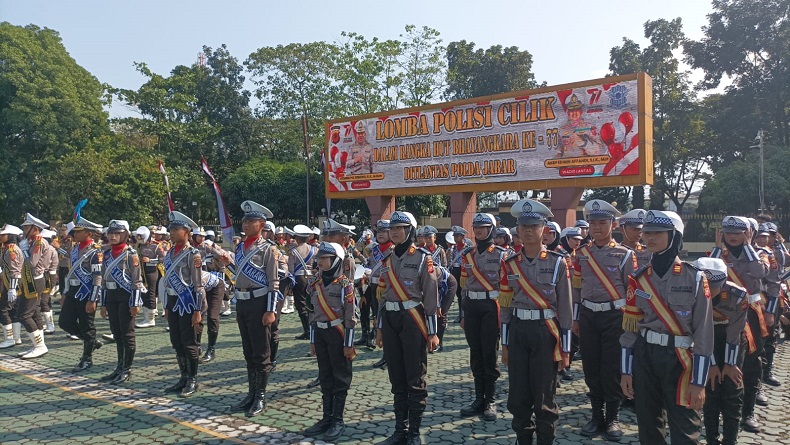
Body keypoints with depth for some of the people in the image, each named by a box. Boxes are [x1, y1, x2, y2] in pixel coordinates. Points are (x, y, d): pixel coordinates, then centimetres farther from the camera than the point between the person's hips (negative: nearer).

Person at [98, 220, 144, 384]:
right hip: (111, 297, 7)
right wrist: (103, 304, 13)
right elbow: (104, 281, 15)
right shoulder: (107, 254, 13)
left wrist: (135, 304, -15)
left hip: (126, 296, -7)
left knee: (127, 334, -1)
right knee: (117, 334, 12)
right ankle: (120, 367, 22)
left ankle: (127, 370, 7)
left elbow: (137, 281, -11)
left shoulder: (130, 254, -7)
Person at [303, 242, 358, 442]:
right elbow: (313, 313, 11)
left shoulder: (345, 284, -11)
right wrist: (312, 340, 10)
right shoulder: (314, 284, 6)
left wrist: (348, 343, -12)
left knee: (340, 377, 4)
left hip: (338, 334, -6)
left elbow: (350, 316, -11)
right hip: (320, 334, 6)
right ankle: (327, 417, 23)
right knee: (325, 377, 13)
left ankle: (338, 420, 13)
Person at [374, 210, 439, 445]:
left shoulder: (422, 258, -7)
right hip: (390, 320, 6)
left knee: (415, 378, 2)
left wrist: (432, 331, -10)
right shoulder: (387, 259, 10)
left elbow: (431, 296, -8)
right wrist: (379, 327, 14)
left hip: (413, 320, -6)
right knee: (396, 377, 12)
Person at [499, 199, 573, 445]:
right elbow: (505, 305, 8)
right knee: (518, 393, 10)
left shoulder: (557, 262, -4)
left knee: (544, 395, 5)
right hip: (517, 331, 3)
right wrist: (505, 343, 8)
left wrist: (565, 347, -3)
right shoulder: (510, 263, 4)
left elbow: (565, 307, -2)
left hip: (546, 331, -3)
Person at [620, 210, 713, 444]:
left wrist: (699, 381, -10)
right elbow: (629, 327, 6)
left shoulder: (695, 278, -7)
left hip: (679, 358, -3)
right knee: (648, 425, 14)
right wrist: (626, 371, 3)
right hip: (644, 356, 3)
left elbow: (703, 331, -8)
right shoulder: (638, 278, 3)